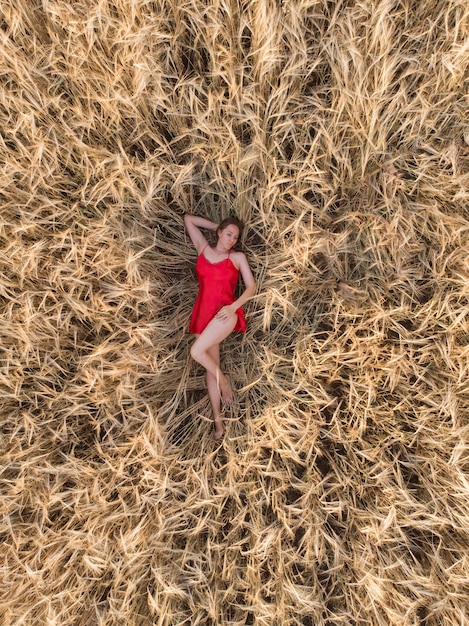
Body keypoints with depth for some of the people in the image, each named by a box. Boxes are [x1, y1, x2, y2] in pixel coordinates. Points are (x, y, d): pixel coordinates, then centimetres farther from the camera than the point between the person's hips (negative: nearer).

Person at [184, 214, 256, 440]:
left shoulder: (238, 257, 8)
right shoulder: (203, 249, 14)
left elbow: (251, 286, 3)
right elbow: (188, 219, 22)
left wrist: (233, 306, -12)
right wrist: (217, 226, 23)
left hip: (225, 313, -4)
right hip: (203, 314, 4)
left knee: (197, 351, -24)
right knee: (211, 369, 3)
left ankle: (224, 380, 4)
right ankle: (218, 422, 11)